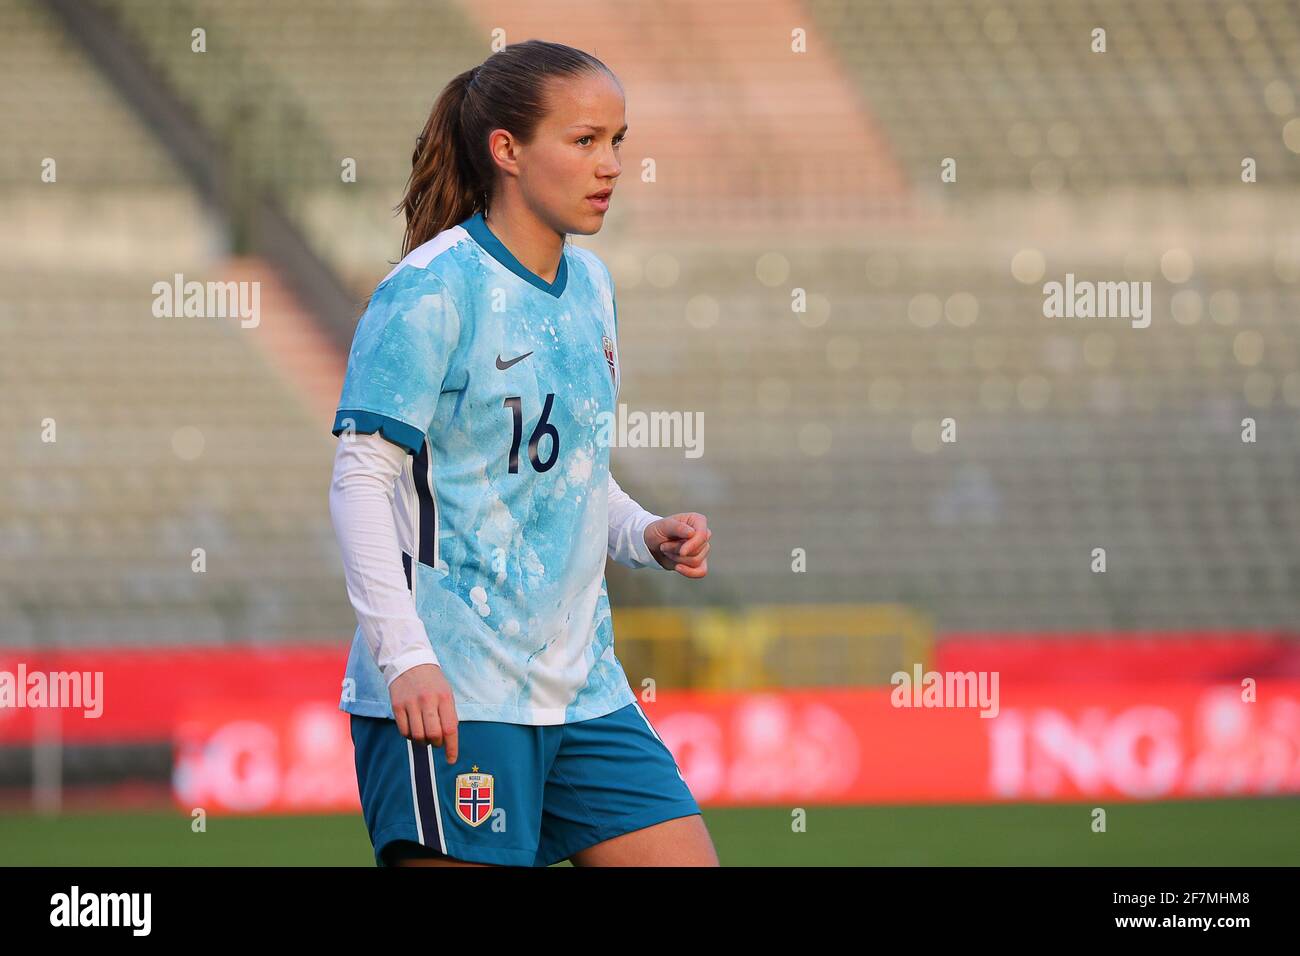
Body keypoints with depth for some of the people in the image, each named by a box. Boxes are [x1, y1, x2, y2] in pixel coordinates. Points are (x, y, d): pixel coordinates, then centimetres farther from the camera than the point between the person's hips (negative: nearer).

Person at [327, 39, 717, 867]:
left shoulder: (589, 285, 13)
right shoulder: (431, 292, -11)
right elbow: (362, 480, -15)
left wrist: (645, 535, 5)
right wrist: (405, 656, -23)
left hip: (581, 688, 8)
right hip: (452, 694, -8)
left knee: (685, 859, 1)